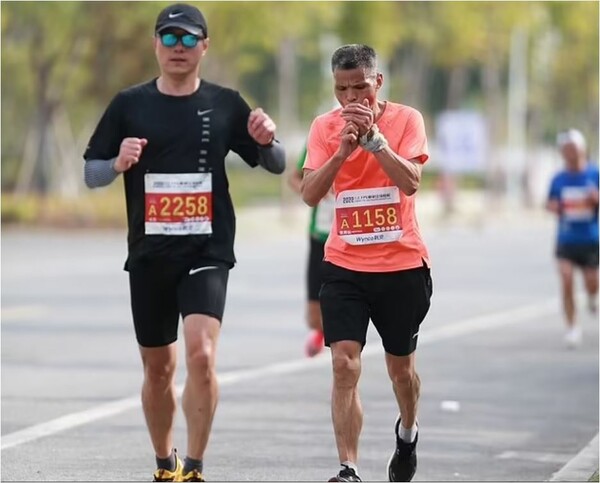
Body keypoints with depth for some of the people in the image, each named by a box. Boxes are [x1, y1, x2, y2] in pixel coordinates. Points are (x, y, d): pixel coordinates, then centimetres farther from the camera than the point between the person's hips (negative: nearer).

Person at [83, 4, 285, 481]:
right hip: (149, 254, 2)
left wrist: (266, 141, -13)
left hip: (208, 251, -2)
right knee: (158, 368, 11)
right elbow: (91, 173, 7)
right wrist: (119, 163, -15)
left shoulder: (226, 104, 3)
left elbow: (276, 165, 9)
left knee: (201, 354, -20)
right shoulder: (129, 104, 4)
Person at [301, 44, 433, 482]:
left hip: (403, 265, -1)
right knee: (345, 365, -14)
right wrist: (343, 149, -23)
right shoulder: (325, 127, -1)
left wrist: (372, 137, -26)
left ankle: (408, 432, 46)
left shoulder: (406, 119, -6)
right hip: (344, 266, 1)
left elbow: (410, 182, -19)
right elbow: (310, 194, -10)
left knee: (400, 365, 15)